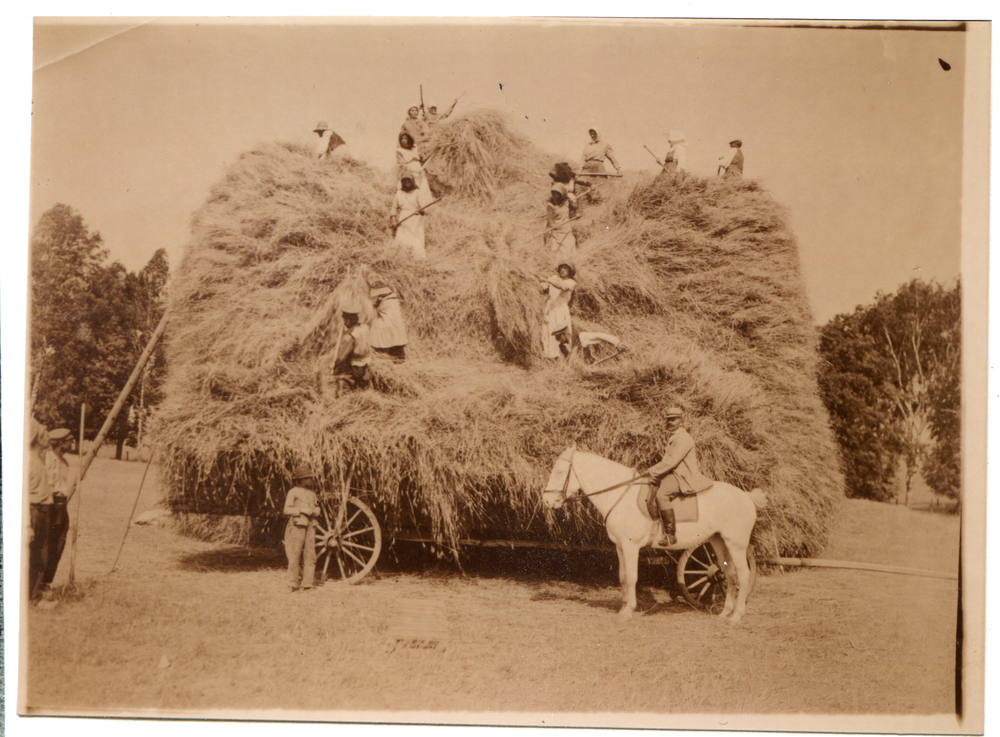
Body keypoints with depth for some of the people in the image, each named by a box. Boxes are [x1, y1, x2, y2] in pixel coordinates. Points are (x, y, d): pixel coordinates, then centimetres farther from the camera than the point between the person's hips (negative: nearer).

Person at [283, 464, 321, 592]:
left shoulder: (312, 493, 18)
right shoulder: (293, 492, -2)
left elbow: (316, 508, 25)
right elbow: (287, 510, -8)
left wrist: (315, 512, 2)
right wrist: (302, 510, -16)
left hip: (310, 526, 6)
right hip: (297, 525, -6)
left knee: (310, 554, 2)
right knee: (295, 555, -5)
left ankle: (308, 583, 7)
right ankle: (293, 584, 1)